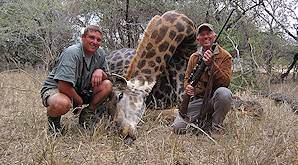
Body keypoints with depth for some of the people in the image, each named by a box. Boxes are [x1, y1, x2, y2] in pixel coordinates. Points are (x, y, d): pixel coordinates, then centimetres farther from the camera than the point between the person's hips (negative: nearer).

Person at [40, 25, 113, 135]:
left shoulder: (100, 54, -2)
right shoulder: (72, 53, -25)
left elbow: (106, 77, 7)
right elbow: (63, 86, -31)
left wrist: (100, 71, -17)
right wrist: (79, 101, -17)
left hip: (79, 90, 7)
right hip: (54, 88, -7)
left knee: (107, 85, -12)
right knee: (62, 104, -42)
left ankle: (86, 114, 5)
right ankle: (53, 118, -4)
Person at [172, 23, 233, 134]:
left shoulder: (225, 56, -4)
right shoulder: (194, 57, 8)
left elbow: (226, 82, -16)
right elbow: (187, 78, 15)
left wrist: (211, 64, -28)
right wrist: (187, 87, -10)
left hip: (215, 99, -2)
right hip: (197, 99, 2)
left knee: (224, 92, -38)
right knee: (178, 128, -17)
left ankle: (215, 127, -13)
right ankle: (200, 121, 14)